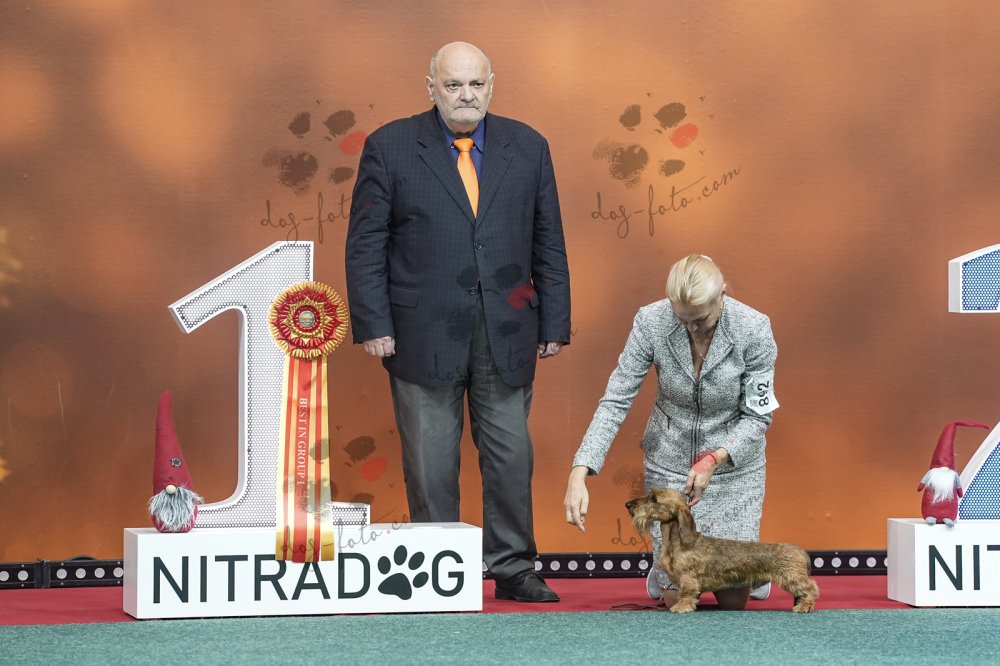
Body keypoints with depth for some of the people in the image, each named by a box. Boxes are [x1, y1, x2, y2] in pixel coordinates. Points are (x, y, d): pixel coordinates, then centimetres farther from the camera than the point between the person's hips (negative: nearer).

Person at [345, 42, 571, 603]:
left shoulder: (527, 147, 7)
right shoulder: (390, 147, 0)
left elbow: (549, 244, 9)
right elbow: (366, 244, -1)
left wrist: (554, 325, 5)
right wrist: (373, 325, -8)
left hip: (506, 337, 2)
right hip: (423, 337, -2)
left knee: (512, 456, 5)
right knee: (430, 463, 3)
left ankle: (514, 569, 16)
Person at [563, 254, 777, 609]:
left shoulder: (755, 329, -22)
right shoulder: (651, 322, -20)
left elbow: (758, 416, -14)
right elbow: (615, 401, -17)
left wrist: (714, 460, -29)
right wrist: (579, 474, -28)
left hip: (733, 462, -1)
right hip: (669, 462, 1)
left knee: (733, 599, -2)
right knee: (678, 597, -2)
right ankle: (663, 565, 35)